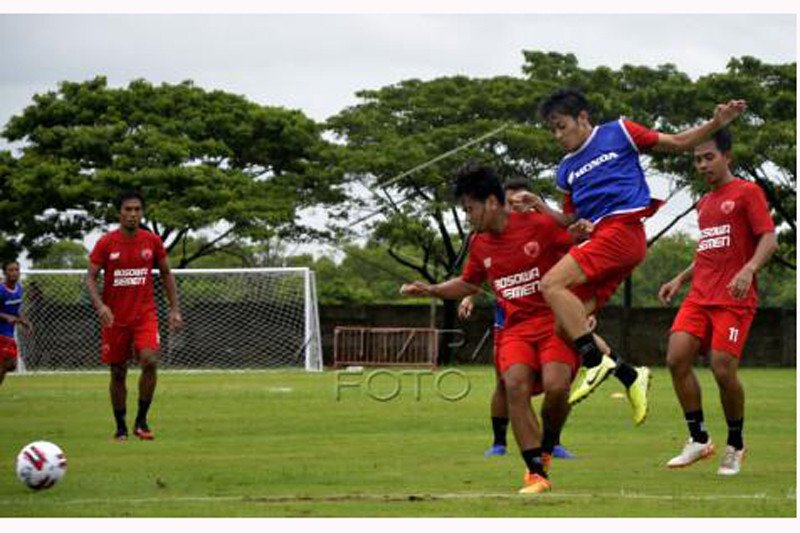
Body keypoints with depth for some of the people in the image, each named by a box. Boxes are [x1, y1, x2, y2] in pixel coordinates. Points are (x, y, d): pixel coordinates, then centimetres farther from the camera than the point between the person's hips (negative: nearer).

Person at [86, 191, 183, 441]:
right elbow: (91, 278, -3)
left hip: (145, 314, 0)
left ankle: (141, 420, -7)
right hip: (115, 317, 0)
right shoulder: (106, 243, -4)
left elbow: (166, 274, 12)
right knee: (118, 373, 5)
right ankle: (121, 427, 20)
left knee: (149, 361, -21)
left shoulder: (152, 241, 1)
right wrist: (100, 305, -20)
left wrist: (174, 309, 5)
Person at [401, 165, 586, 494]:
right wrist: (430, 290, 16)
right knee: (515, 384, -24)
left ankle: (547, 447, 5)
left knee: (556, 386, -27)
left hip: (555, 321, -4)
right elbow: (468, 284, 29)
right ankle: (536, 473, -20)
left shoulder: (539, 224, -6)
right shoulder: (479, 244, 11)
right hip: (516, 328, 4)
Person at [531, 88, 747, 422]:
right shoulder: (566, 170, 24)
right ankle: (629, 376, 3)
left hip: (622, 229, -7)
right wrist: (541, 209, 10)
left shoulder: (618, 133, 9)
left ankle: (596, 361, -24)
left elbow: (678, 143, 12)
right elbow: (570, 220, 28)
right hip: (599, 239, 7)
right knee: (566, 324, -4)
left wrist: (716, 123, -1)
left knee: (552, 284, -24)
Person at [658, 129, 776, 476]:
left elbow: (769, 239, -10)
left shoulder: (747, 193, -1)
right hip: (700, 296, 7)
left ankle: (735, 446, 9)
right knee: (676, 358, -11)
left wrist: (749, 269, -27)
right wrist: (680, 280, 20)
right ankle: (699, 440, -1)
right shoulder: (704, 204, 22)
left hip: (735, 298, -7)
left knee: (723, 369, -13)